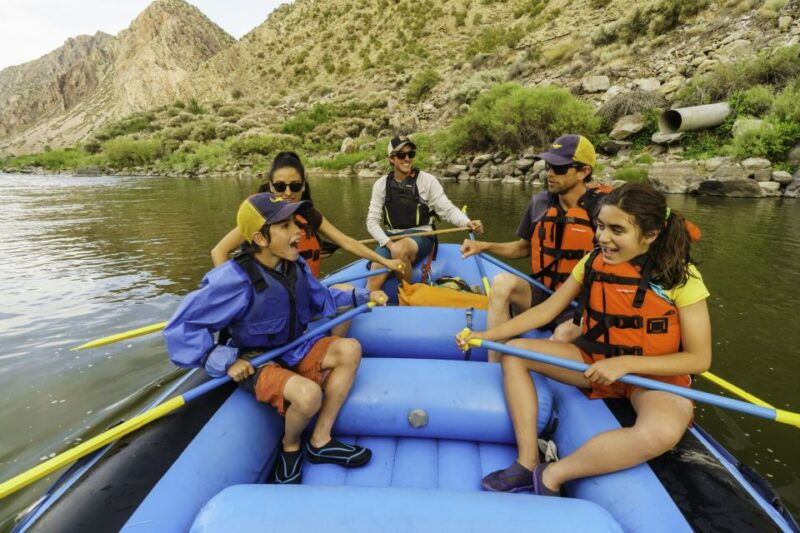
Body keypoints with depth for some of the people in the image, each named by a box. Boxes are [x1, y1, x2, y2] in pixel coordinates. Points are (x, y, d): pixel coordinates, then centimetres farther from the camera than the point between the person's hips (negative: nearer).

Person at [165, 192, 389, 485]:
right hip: (256, 362, -7)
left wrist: (363, 295, 11)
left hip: (295, 349, 7)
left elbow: (322, 298, 15)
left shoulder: (295, 265, -2)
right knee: (308, 394, -33)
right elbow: (182, 326, -21)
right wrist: (226, 362, -24)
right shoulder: (236, 280, -24)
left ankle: (320, 441, -4)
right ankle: (289, 448, 6)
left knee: (350, 349, -10)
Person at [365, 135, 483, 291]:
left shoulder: (427, 180, -3)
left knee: (399, 250, -35)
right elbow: (372, 220, 1)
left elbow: (448, 209, -5)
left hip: (421, 236, -2)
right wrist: (389, 243, -15)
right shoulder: (381, 185, 4)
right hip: (391, 238, 2)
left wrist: (467, 223, -25)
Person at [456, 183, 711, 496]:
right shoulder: (593, 262, -6)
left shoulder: (681, 277, -16)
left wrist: (625, 364, -26)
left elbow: (699, 359, -14)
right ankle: (527, 464, -14)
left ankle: (552, 476, -19)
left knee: (662, 432, -38)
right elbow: (546, 310, -4)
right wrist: (487, 335, -13)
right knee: (515, 351, -10)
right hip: (594, 364, 4)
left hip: (655, 377, -4)